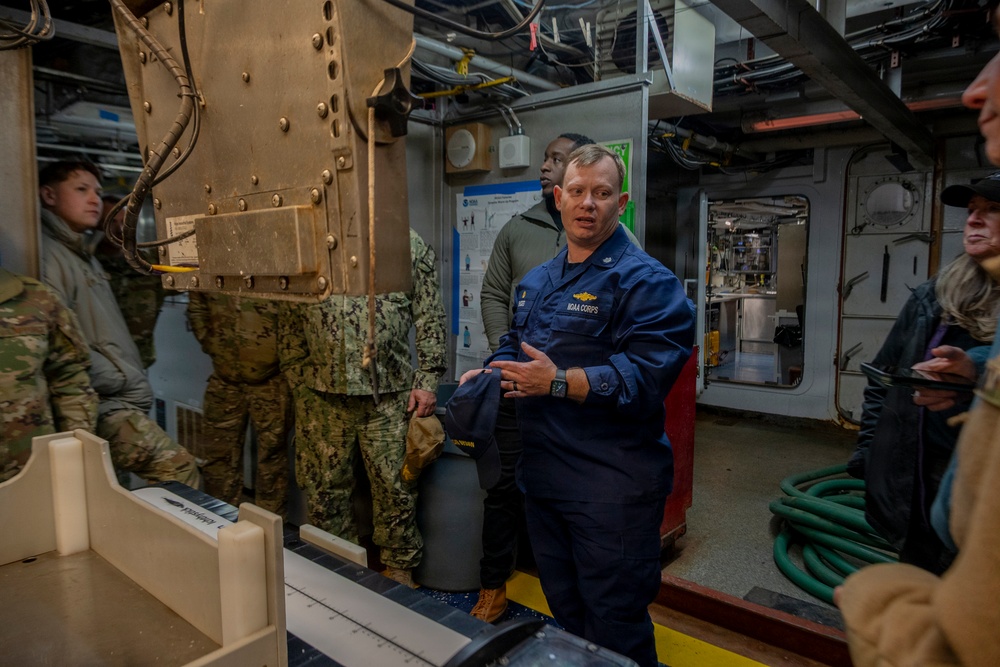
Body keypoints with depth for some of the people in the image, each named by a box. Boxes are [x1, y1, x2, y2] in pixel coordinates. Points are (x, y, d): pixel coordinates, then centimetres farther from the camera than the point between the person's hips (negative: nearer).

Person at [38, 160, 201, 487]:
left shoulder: (84, 255, 22)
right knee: (180, 470, -16)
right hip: (104, 405, -9)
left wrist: (135, 376, 11)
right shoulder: (48, 255, -11)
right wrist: (128, 379, -12)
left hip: (119, 400, 10)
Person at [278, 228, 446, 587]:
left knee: (395, 488, 9)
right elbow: (289, 324, 9)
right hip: (322, 395, 2)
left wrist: (427, 380, -3)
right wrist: (298, 381, 5)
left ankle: (400, 569, 30)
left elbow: (429, 318, 2)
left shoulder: (409, 244, 3)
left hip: (390, 394, -1)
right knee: (325, 490, 14)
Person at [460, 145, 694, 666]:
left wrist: (560, 382, -27)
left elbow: (647, 374, -24)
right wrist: (487, 374, 4)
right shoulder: (536, 282, 13)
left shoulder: (645, 281, -13)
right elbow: (515, 345, 24)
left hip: (613, 486, -7)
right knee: (564, 612, 26)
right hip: (542, 476, 8)